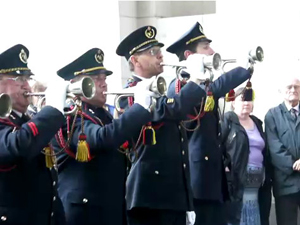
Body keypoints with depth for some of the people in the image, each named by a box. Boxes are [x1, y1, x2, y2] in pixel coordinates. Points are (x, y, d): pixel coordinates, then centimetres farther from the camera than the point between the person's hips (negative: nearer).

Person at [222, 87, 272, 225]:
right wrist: (223, 167, -18)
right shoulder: (227, 121, -1)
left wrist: (267, 177, 13)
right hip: (235, 184, -6)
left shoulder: (257, 123, 19)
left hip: (256, 186, 6)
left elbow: (265, 153, 21)